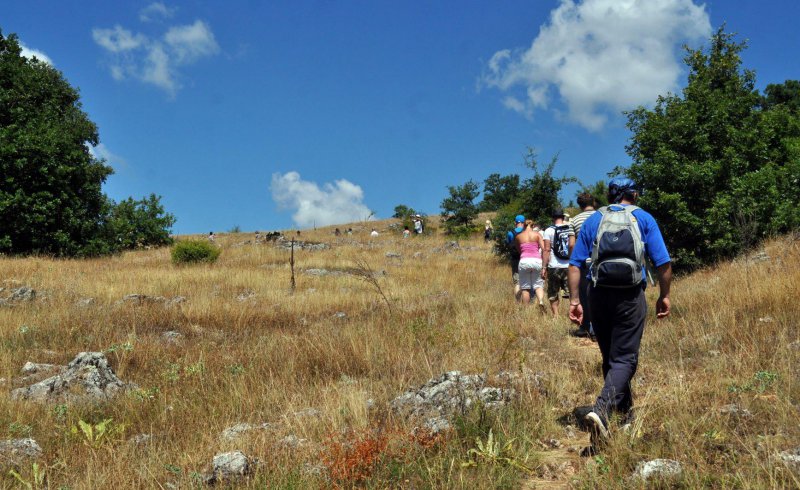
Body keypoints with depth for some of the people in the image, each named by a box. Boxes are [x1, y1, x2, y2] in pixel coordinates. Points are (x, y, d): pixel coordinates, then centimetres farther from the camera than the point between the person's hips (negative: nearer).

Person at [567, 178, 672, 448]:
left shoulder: (593, 220, 9)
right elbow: (663, 263, -3)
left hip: (599, 295, 3)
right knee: (624, 359, -2)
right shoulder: (644, 219, 3)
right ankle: (601, 409, -23)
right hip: (630, 297, -3)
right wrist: (664, 296, 8)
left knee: (610, 356, 19)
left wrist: (574, 300, 4)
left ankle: (624, 409, 34)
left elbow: (575, 264, 2)